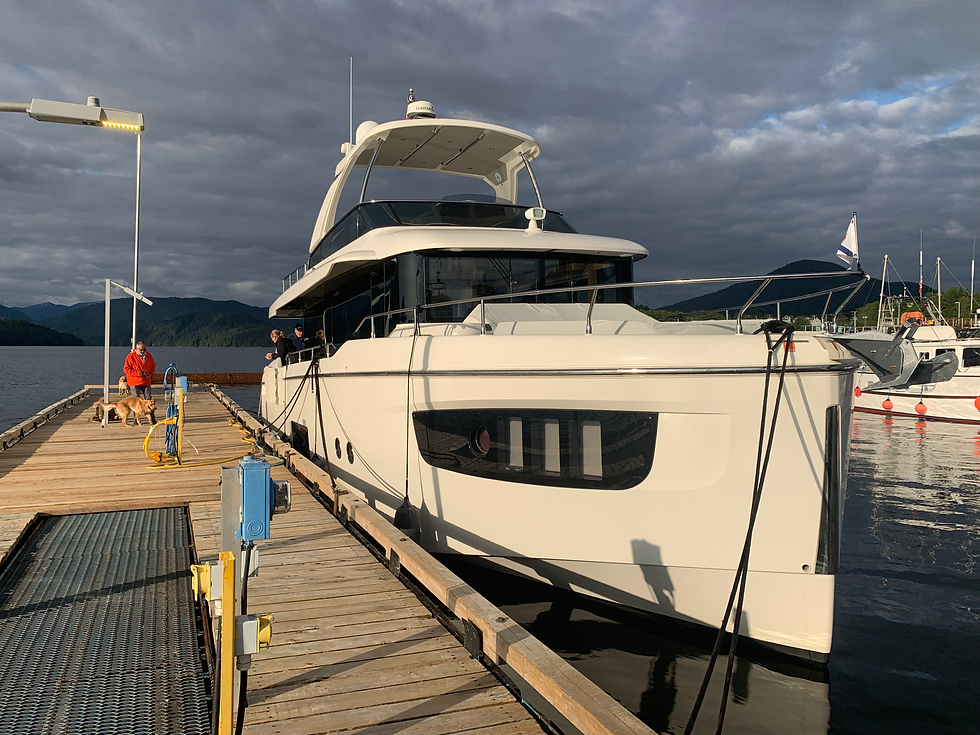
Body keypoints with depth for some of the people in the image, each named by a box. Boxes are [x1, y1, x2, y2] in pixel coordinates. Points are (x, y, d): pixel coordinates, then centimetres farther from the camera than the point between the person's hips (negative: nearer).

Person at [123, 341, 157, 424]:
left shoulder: (148, 356, 8)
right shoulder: (131, 357, -7)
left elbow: (153, 366, 20)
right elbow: (126, 369, -10)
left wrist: (151, 373, -1)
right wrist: (139, 373, -17)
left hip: (146, 382, 4)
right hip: (135, 383, -4)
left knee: (149, 399, 2)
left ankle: (152, 418, 6)